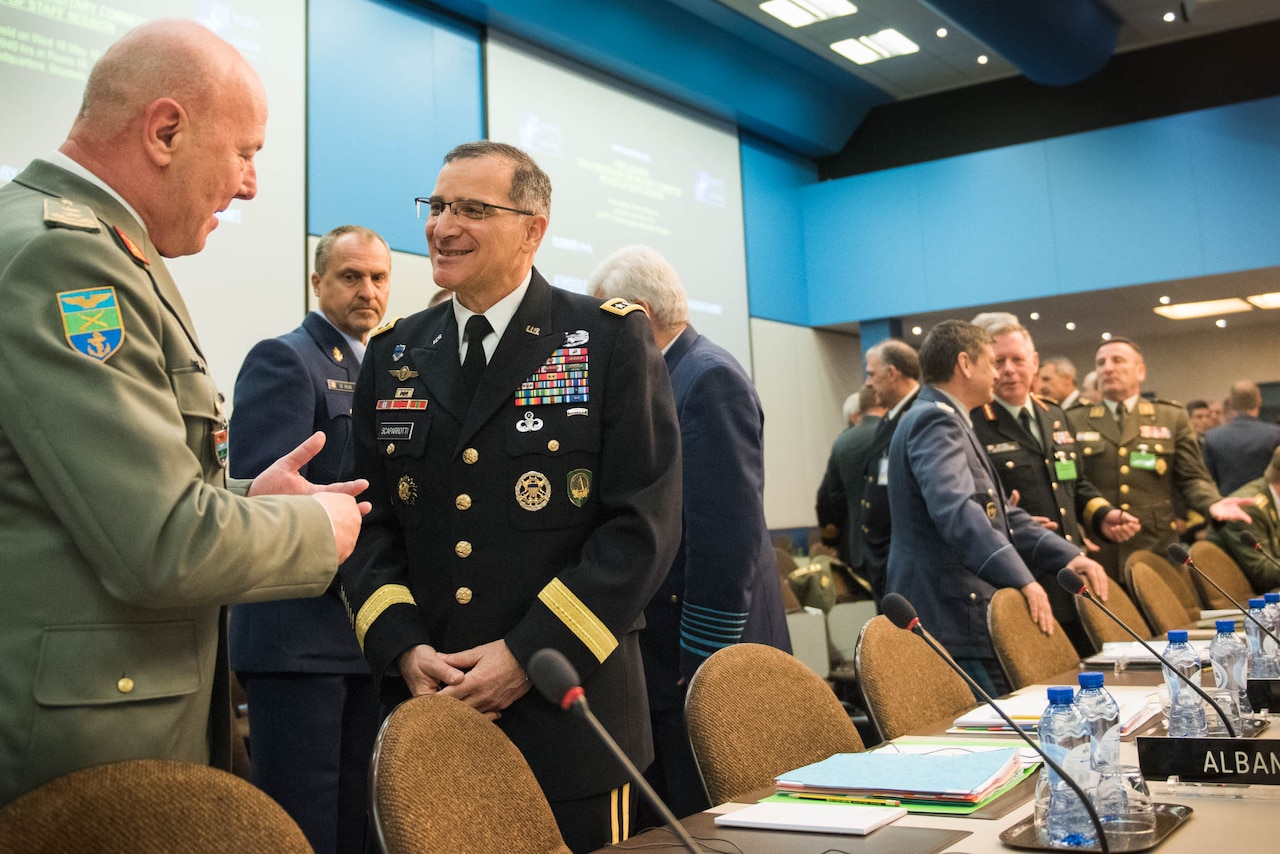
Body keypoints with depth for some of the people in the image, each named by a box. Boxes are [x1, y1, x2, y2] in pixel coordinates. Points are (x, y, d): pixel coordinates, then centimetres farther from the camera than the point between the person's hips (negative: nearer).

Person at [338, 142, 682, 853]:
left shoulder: (613, 340, -4)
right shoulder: (395, 354, 9)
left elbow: (644, 523, -10)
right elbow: (372, 520, 9)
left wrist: (529, 653, -15)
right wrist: (403, 648, -6)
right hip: (427, 710, 4)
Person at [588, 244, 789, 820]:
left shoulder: (709, 379, -15)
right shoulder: (665, 380, 14)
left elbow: (727, 538, -21)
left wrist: (699, 667, -19)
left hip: (706, 663, -9)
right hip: (663, 658, 9)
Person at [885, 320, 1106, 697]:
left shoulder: (941, 419, 20)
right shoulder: (935, 420, -13)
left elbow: (997, 512, 20)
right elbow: (955, 509, -30)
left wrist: (1069, 555, 11)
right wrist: (1021, 579, -37)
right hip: (952, 619, -11)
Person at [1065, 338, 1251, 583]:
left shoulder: (1173, 418, 12)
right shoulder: (1074, 421, 10)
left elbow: (1192, 478, 10)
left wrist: (1212, 503, -12)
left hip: (1157, 552, 1)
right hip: (1096, 555, -1)